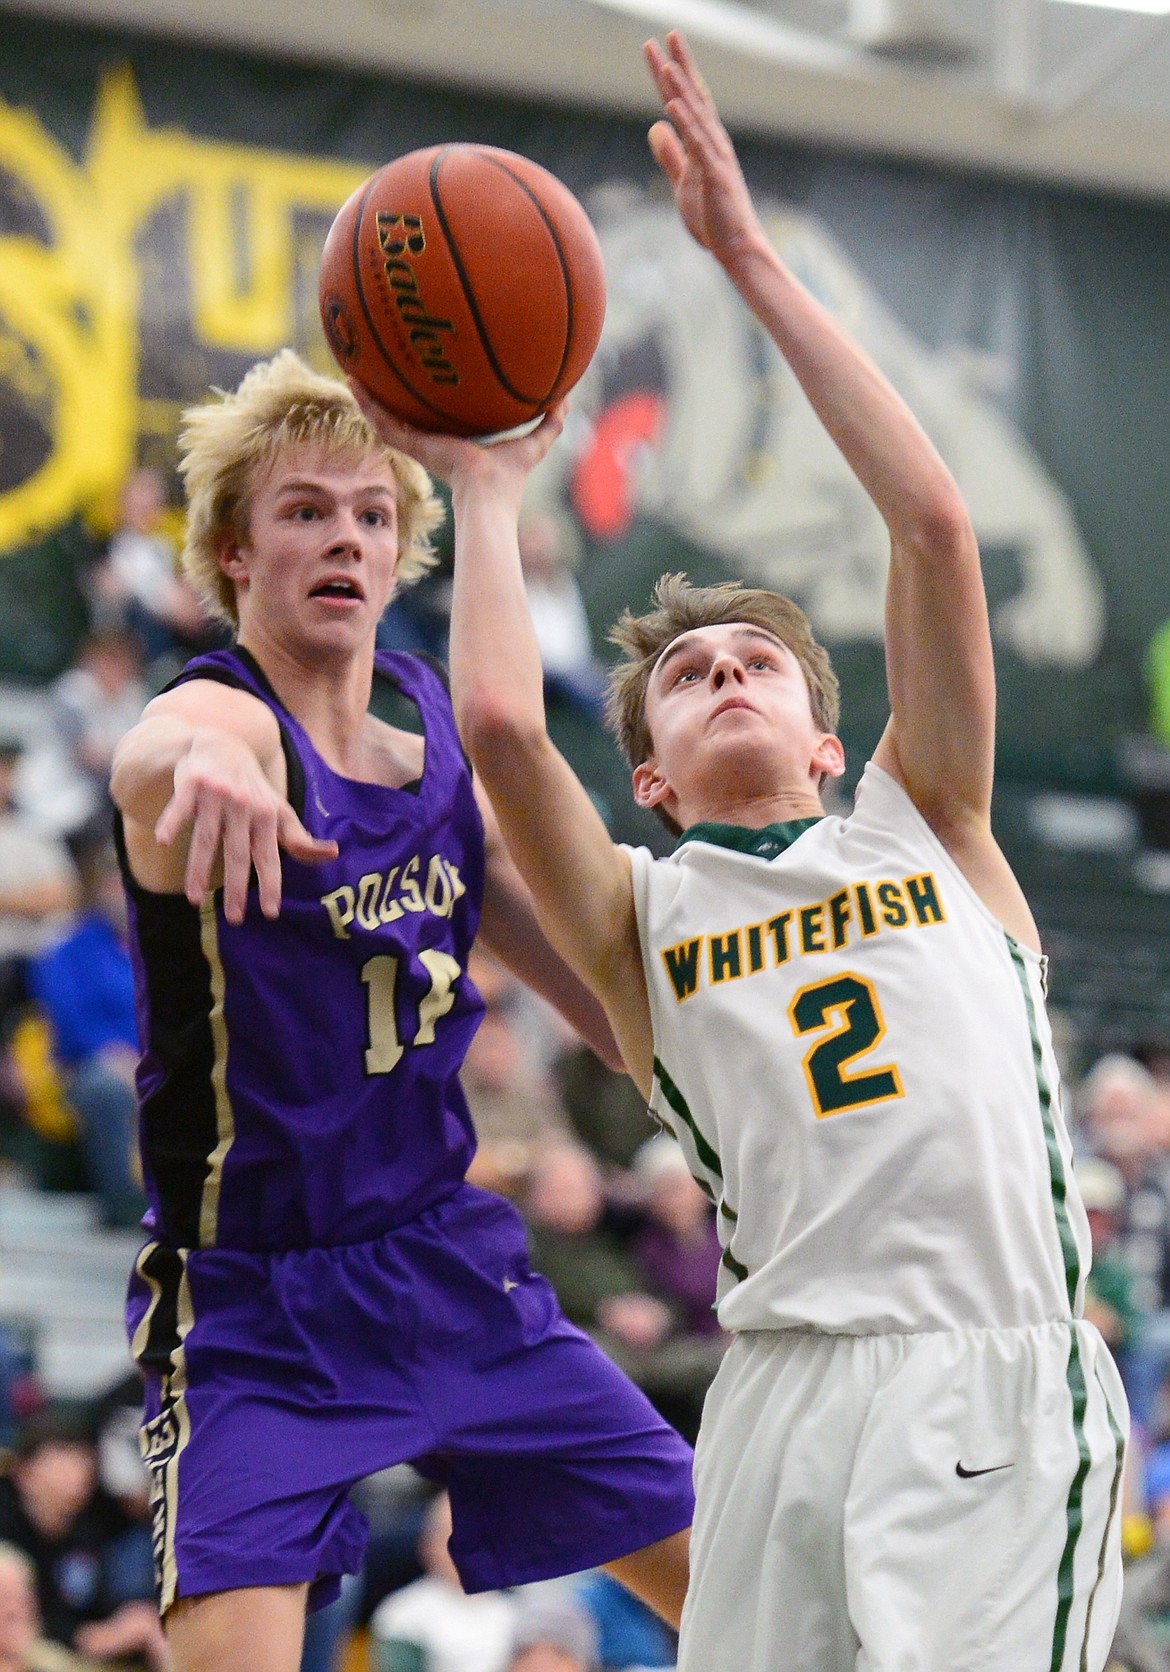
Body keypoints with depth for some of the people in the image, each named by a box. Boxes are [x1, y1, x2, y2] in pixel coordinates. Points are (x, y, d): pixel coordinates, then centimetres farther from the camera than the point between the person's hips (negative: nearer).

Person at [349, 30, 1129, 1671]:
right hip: (786, 1394, 2)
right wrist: (487, 485, 14)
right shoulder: (639, 916, 17)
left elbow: (935, 523, 8)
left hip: (998, 1391, -1)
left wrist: (752, 262, 8)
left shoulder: (923, 826, 18)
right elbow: (500, 726, -2)